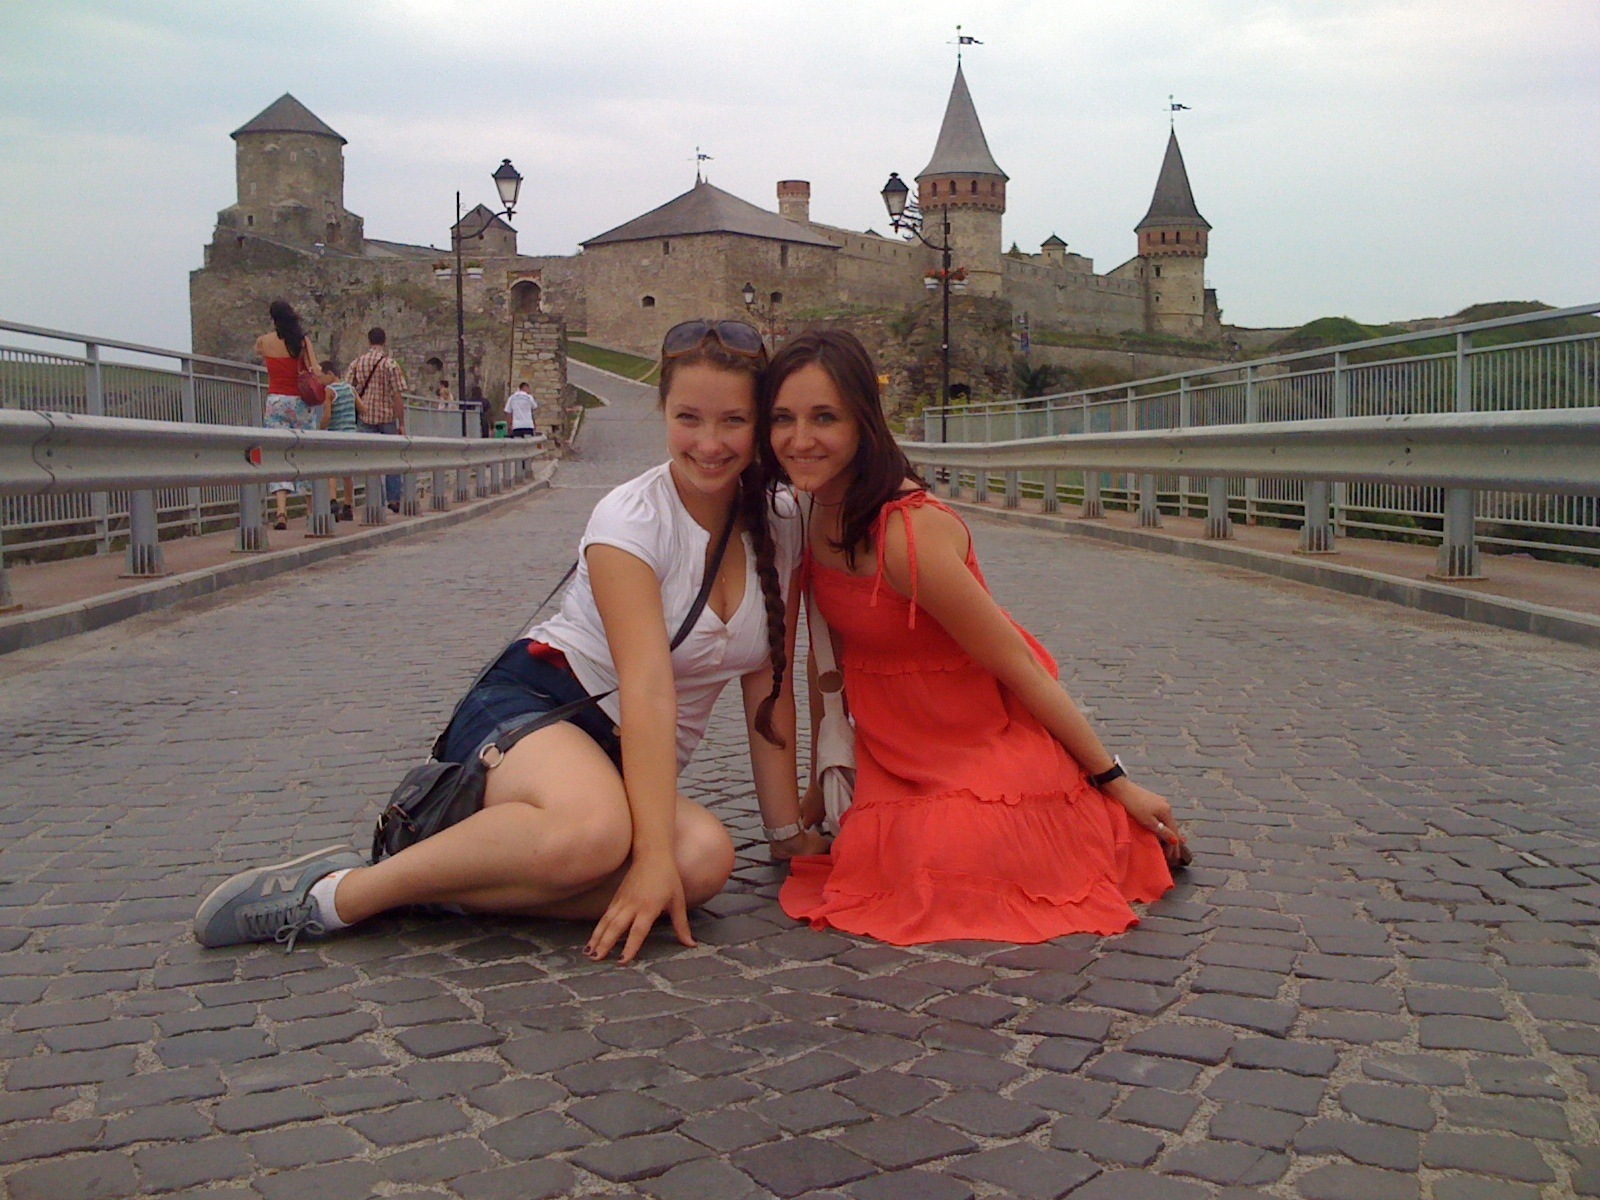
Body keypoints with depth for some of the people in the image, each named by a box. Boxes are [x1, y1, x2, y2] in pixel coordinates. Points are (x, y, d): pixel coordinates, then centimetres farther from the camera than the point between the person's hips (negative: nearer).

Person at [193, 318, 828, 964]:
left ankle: (428, 884, -22)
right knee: (594, 833, -42)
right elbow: (648, 687, -24)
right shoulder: (631, 518, -13)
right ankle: (338, 892, -23)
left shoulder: (782, 524, 3)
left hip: (625, 763, 6)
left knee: (706, 857, -31)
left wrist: (787, 831, 3)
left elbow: (768, 684, 6)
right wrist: (653, 853, -31)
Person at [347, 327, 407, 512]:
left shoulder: (356, 363, 4)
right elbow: (398, 396, -9)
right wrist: (402, 424, -5)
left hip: (365, 417, 2)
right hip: (387, 416, -2)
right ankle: (394, 499, 11)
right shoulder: (391, 364, -6)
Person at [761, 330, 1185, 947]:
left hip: (986, 746, -7)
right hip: (900, 752, 7)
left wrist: (1117, 784, -15)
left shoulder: (907, 534, -31)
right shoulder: (816, 514, -6)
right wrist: (822, 784, 9)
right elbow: (831, 654, 5)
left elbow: (1020, 666, -23)